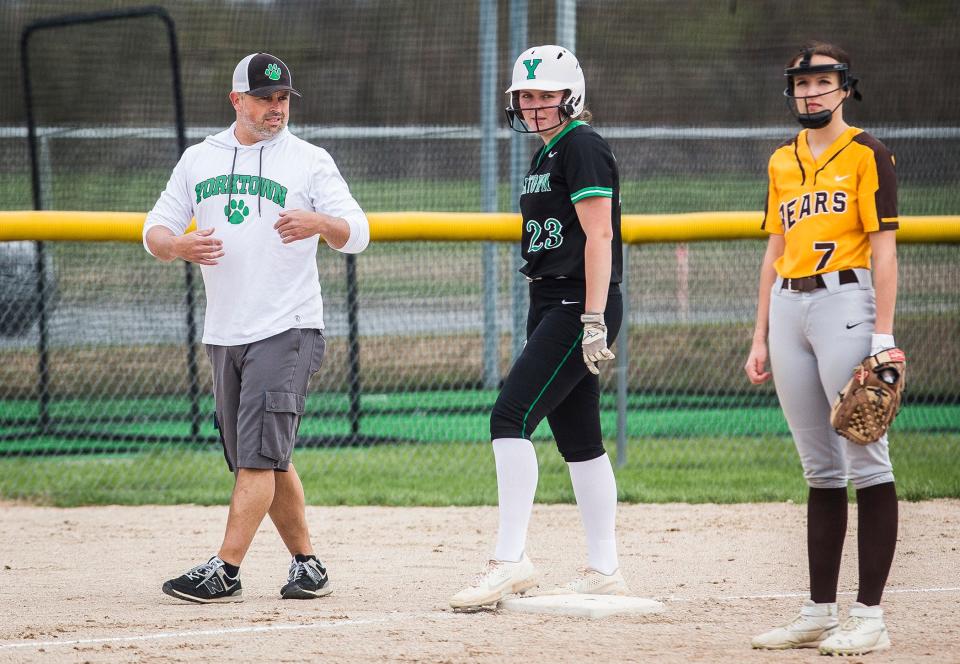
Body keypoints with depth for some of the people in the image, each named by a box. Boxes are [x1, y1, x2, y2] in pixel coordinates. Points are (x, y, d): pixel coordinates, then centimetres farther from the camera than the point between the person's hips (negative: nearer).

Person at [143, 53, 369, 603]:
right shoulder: (199, 160, 13)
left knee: (258, 455, -13)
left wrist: (321, 222, -30)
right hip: (224, 332, 6)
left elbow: (357, 234, -8)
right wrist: (180, 246, -12)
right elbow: (155, 231, 11)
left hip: (288, 330, -5)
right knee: (264, 459, 9)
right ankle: (307, 564, 19)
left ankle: (225, 572, -18)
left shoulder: (310, 161, 0)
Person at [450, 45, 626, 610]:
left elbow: (598, 235, -18)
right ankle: (604, 572, 13)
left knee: (512, 416, -18)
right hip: (550, 304, 10)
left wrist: (594, 321, -24)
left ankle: (511, 559, -21)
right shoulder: (547, 155, 19)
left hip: (580, 304, -10)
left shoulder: (582, 146, -11)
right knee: (577, 438, 10)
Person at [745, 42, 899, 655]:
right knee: (819, 467, 8)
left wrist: (882, 336, -14)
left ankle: (870, 617, -10)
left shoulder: (866, 154, -1)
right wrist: (760, 338, 15)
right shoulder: (783, 162, 18)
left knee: (866, 460, -8)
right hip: (788, 308, 6)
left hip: (846, 301, -6)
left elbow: (884, 248, -7)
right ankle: (819, 614, 9)